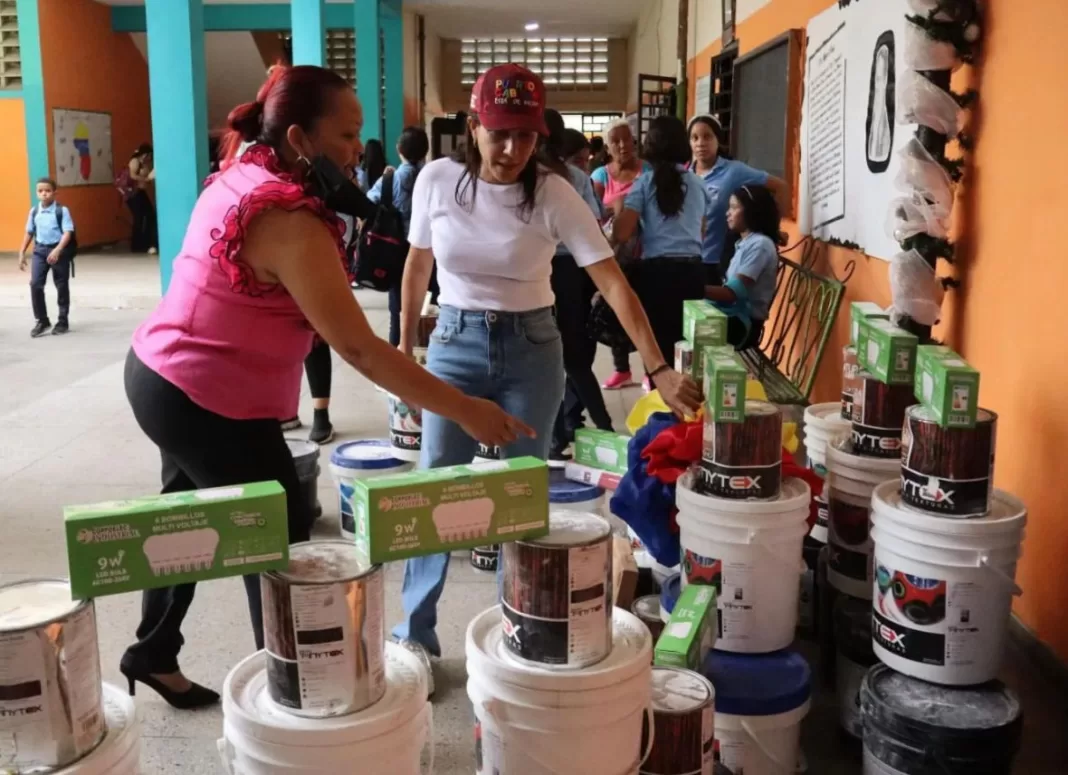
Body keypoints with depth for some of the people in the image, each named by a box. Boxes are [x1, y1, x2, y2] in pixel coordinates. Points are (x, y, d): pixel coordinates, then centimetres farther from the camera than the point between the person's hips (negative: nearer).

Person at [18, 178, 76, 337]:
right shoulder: (34, 211, 5)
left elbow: (67, 232, -15)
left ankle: (63, 321, 19)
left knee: (61, 286, 6)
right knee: (35, 284, -5)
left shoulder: (62, 210, -9)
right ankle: (42, 321, 7)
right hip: (40, 250, 4)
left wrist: (57, 250, -27)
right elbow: (29, 233, 15)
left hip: (59, 250, -4)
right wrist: (22, 253, 13)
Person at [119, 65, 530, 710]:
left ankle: (153, 654, 42)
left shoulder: (240, 178, 1)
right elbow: (359, 349, -30)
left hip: (160, 372, 10)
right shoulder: (288, 220, -27)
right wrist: (464, 410, -27)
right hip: (210, 401, -10)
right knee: (282, 544, 0)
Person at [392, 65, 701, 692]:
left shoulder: (555, 194, -14)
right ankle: (415, 632, 16)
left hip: (530, 348, -1)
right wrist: (405, 347, 14)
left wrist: (660, 369, -29)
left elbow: (615, 284, -20)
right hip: (455, 342, 2)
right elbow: (418, 266, 8)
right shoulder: (437, 179, -7)